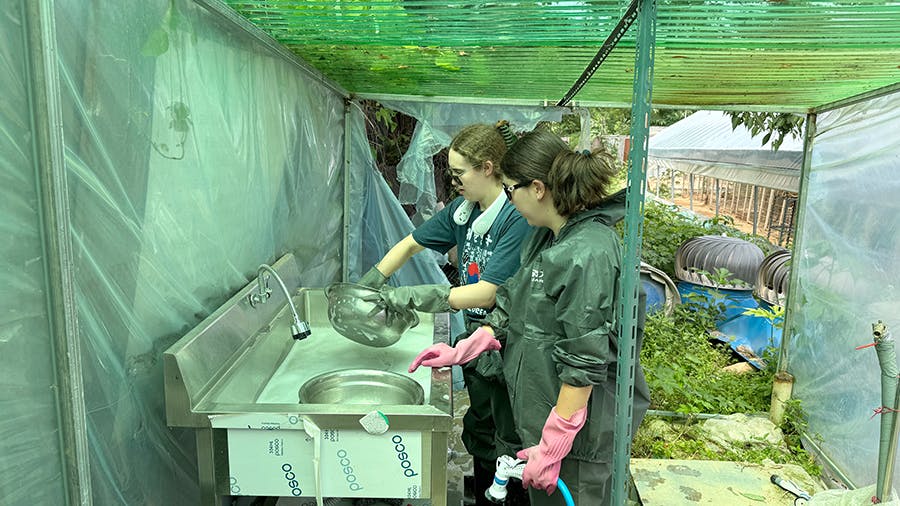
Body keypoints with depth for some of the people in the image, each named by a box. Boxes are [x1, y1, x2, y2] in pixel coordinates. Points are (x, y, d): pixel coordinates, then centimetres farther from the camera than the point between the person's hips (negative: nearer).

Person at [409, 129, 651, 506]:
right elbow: (514, 309, 13)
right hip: (541, 413, 9)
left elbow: (584, 365, -25)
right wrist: (460, 352, 8)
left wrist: (553, 446, -20)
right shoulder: (546, 238, 4)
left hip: (578, 434, -9)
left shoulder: (587, 255, -25)